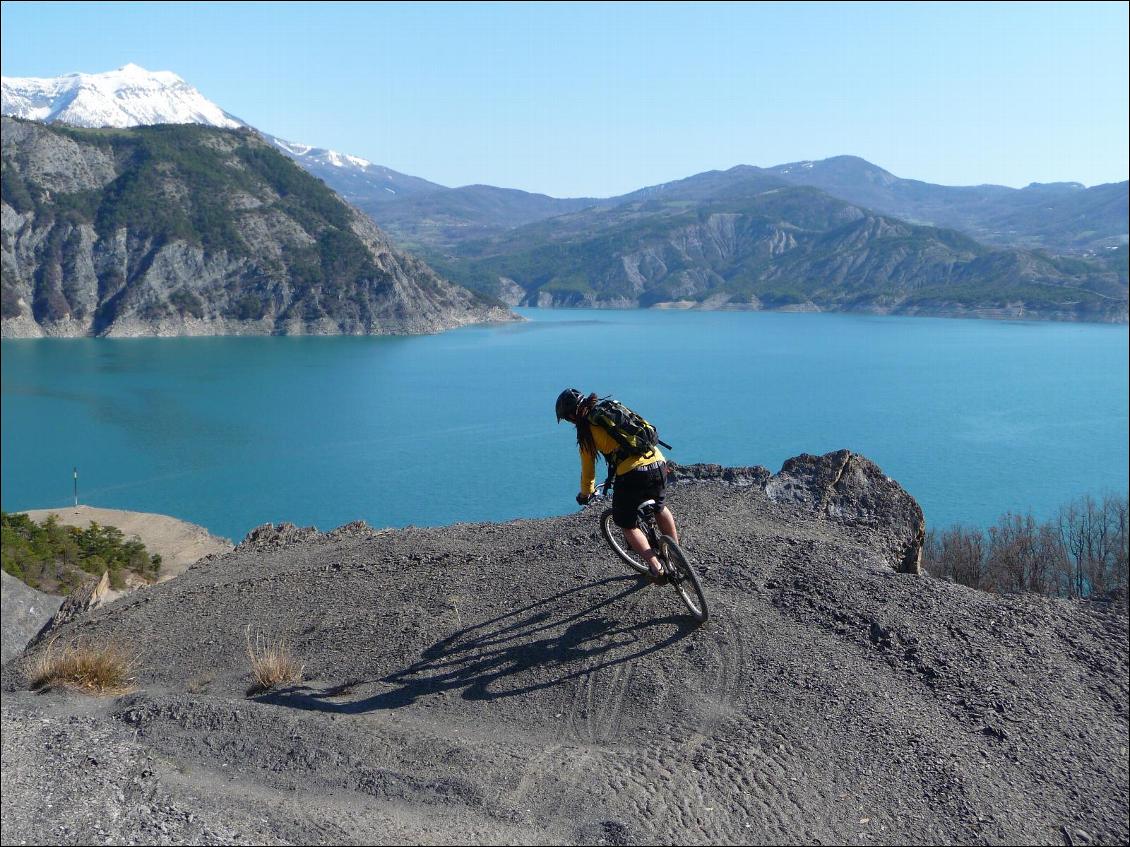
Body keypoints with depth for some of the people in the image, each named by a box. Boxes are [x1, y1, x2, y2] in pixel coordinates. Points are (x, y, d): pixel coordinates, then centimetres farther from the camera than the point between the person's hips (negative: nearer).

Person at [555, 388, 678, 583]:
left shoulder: (586, 430, 6)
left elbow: (588, 470, 13)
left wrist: (585, 494, 32)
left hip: (632, 474, -6)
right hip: (658, 464, 6)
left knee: (627, 525, 15)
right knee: (659, 507, 33)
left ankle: (657, 569, 3)